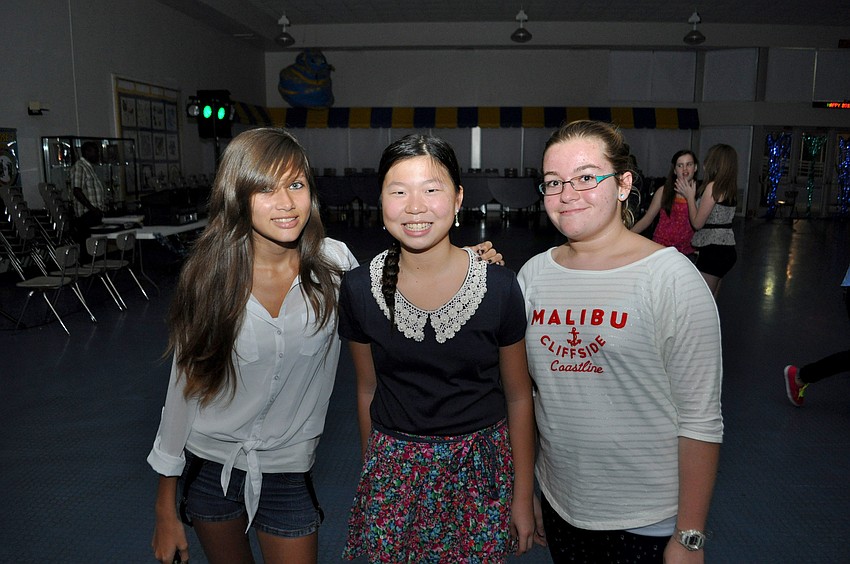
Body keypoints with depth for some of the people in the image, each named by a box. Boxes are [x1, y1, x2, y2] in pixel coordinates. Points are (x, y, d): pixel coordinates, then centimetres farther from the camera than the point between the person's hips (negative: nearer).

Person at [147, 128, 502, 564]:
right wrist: (166, 510, -2)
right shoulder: (209, 275, -14)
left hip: (288, 470, 0)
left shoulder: (333, 263, -13)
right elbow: (183, 387, -7)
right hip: (208, 465, 1)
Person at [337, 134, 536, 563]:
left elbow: (518, 397, -3)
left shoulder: (499, 288, -14)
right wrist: (371, 473, 13)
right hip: (393, 467, 1)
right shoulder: (359, 289, -9)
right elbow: (367, 390, 4)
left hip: (480, 468, -1)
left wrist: (523, 497, 2)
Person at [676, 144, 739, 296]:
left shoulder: (712, 186, -14)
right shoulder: (730, 188, 11)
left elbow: (697, 223, -12)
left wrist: (690, 196, 0)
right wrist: (693, 195, 18)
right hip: (726, 250, 9)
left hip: (713, 251, -9)